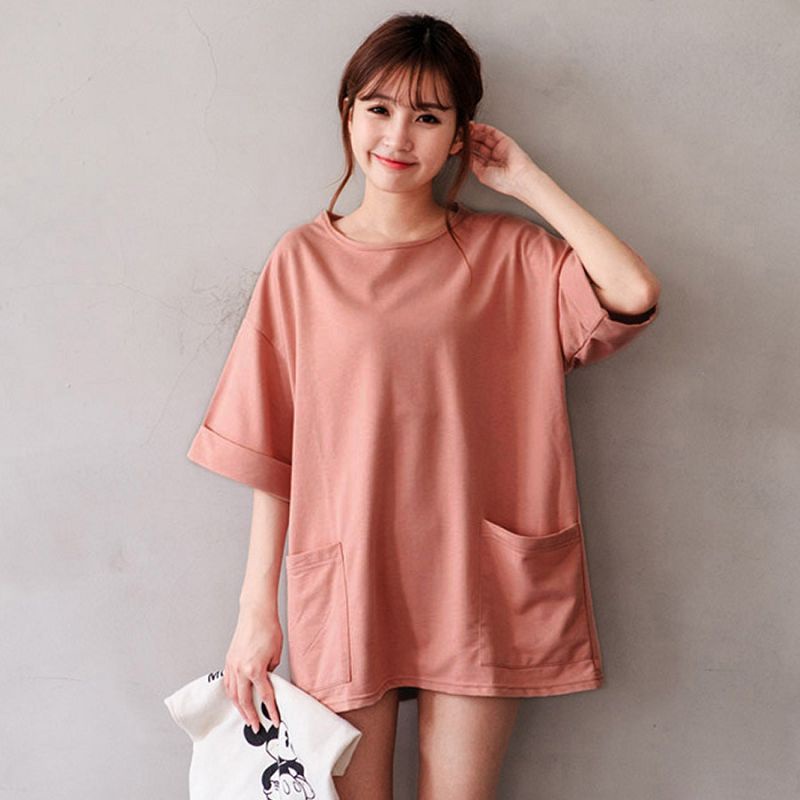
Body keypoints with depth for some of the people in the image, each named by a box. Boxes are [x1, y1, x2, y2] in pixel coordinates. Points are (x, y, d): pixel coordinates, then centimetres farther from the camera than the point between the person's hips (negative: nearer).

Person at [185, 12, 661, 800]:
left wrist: (524, 180, -7)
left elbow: (634, 294, -17)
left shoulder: (506, 253, 2)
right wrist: (257, 607, -1)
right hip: (344, 583, 0)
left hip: (473, 584, 0)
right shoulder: (303, 259, 2)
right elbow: (270, 451, 1)